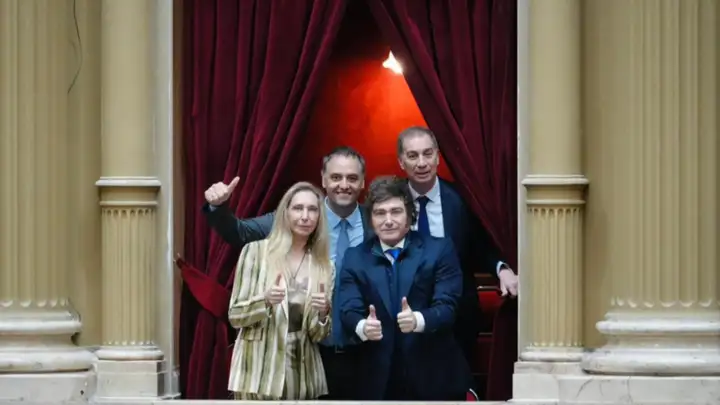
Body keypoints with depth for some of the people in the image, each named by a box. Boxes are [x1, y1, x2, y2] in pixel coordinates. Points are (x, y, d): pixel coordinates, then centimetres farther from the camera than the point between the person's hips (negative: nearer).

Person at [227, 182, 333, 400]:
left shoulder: (324, 267, 6)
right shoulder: (256, 251, -2)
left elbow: (318, 336, 7)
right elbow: (235, 316, -2)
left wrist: (323, 313, -12)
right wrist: (265, 300, -19)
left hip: (303, 375, 3)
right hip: (259, 372, -3)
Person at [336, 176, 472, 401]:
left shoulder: (439, 250, -2)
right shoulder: (355, 257, 5)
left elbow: (447, 307, -11)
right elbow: (348, 311, -5)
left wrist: (418, 320, -32)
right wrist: (363, 327, -29)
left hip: (434, 376, -1)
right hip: (379, 379, 2)